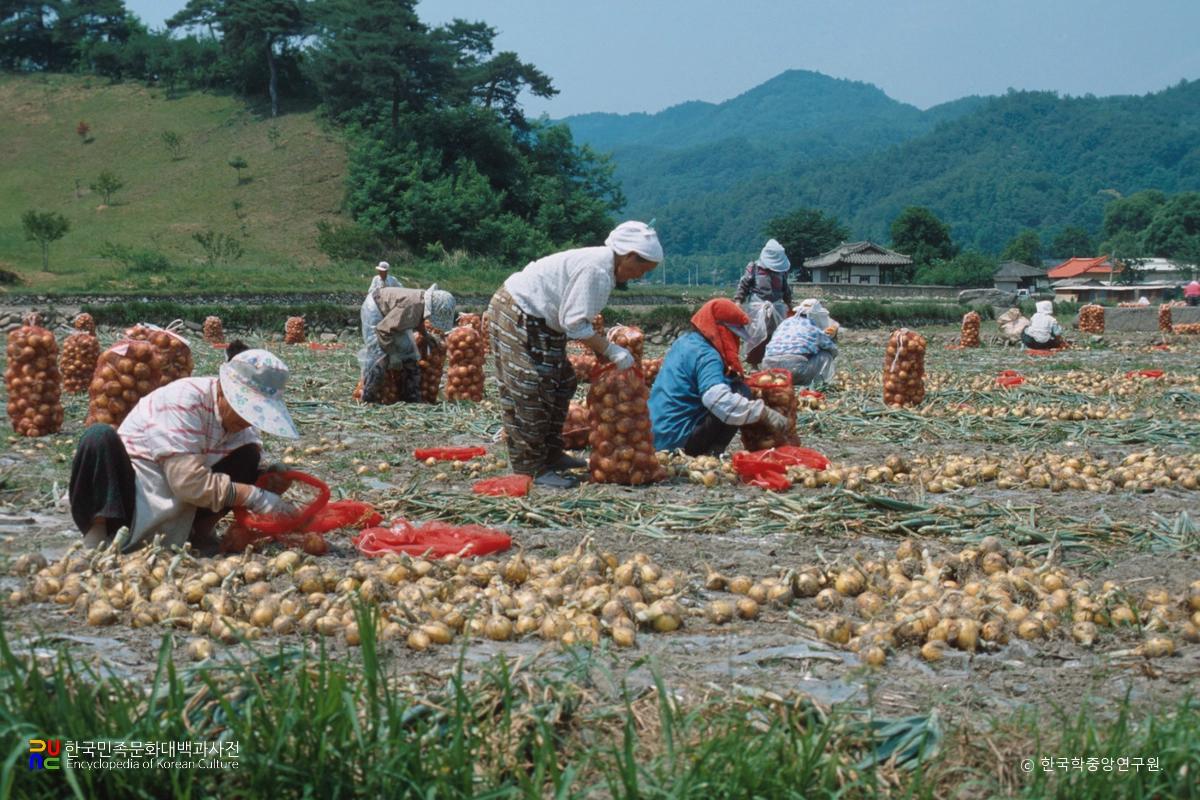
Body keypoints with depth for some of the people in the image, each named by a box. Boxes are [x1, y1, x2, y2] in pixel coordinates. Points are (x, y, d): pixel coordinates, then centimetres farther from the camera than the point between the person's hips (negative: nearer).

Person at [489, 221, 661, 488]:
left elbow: (577, 320, 9)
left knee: (562, 382, 14)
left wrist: (603, 348, 1)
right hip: (517, 316, -11)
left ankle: (550, 455, 23)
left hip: (536, 320, 11)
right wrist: (611, 351, -19)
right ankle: (529, 469, -5)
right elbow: (575, 324, -25)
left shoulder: (603, 265, 8)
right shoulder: (596, 269, -24)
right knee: (530, 395, -10)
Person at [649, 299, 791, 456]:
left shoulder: (683, 342, 12)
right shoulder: (706, 355, -17)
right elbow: (719, 399, -33)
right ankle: (711, 454, -10)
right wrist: (764, 412, -32)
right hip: (679, 440, -9)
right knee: (741, 391, -8)